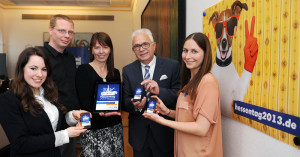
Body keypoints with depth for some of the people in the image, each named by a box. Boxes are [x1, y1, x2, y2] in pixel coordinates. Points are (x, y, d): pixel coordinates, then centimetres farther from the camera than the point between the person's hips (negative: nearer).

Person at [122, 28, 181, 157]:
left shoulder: (172, 66, -8)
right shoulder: (127, 70, 1)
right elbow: (125, 102, 0)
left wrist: (160, 91, -28)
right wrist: (135, 105, -22)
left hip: (164, 133, -2)